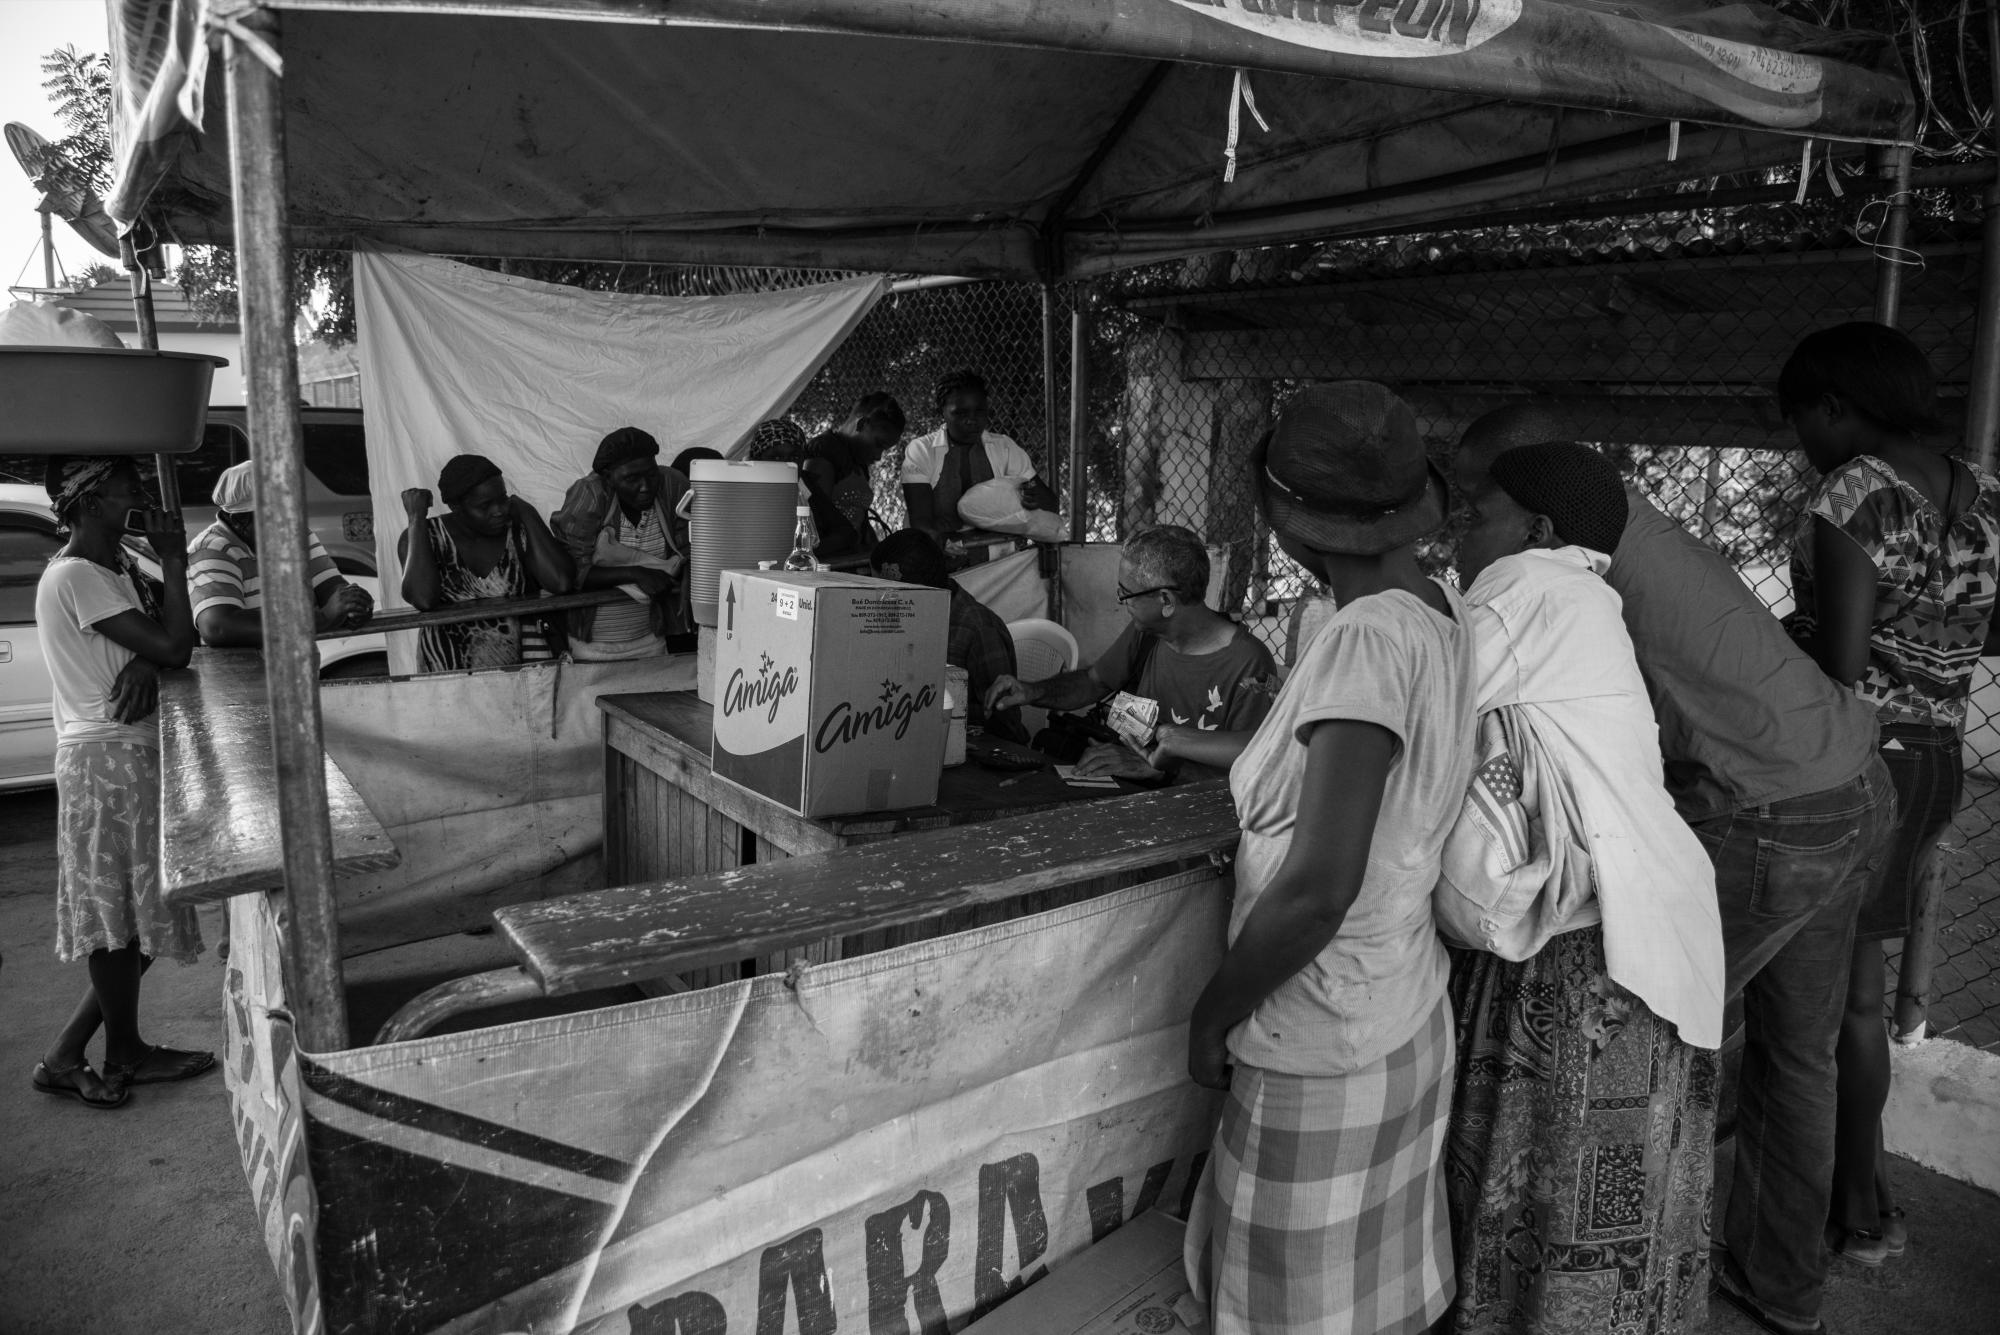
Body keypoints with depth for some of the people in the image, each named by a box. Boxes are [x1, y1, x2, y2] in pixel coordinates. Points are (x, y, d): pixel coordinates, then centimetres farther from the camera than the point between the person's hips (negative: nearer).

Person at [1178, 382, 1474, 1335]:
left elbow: (1318, 889, -27)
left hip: (1326, 1054, -8)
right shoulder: (1445, 615, 0)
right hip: (1404, 1017, 8)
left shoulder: (1369, 638, -24)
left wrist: (1214, 1014, -13)